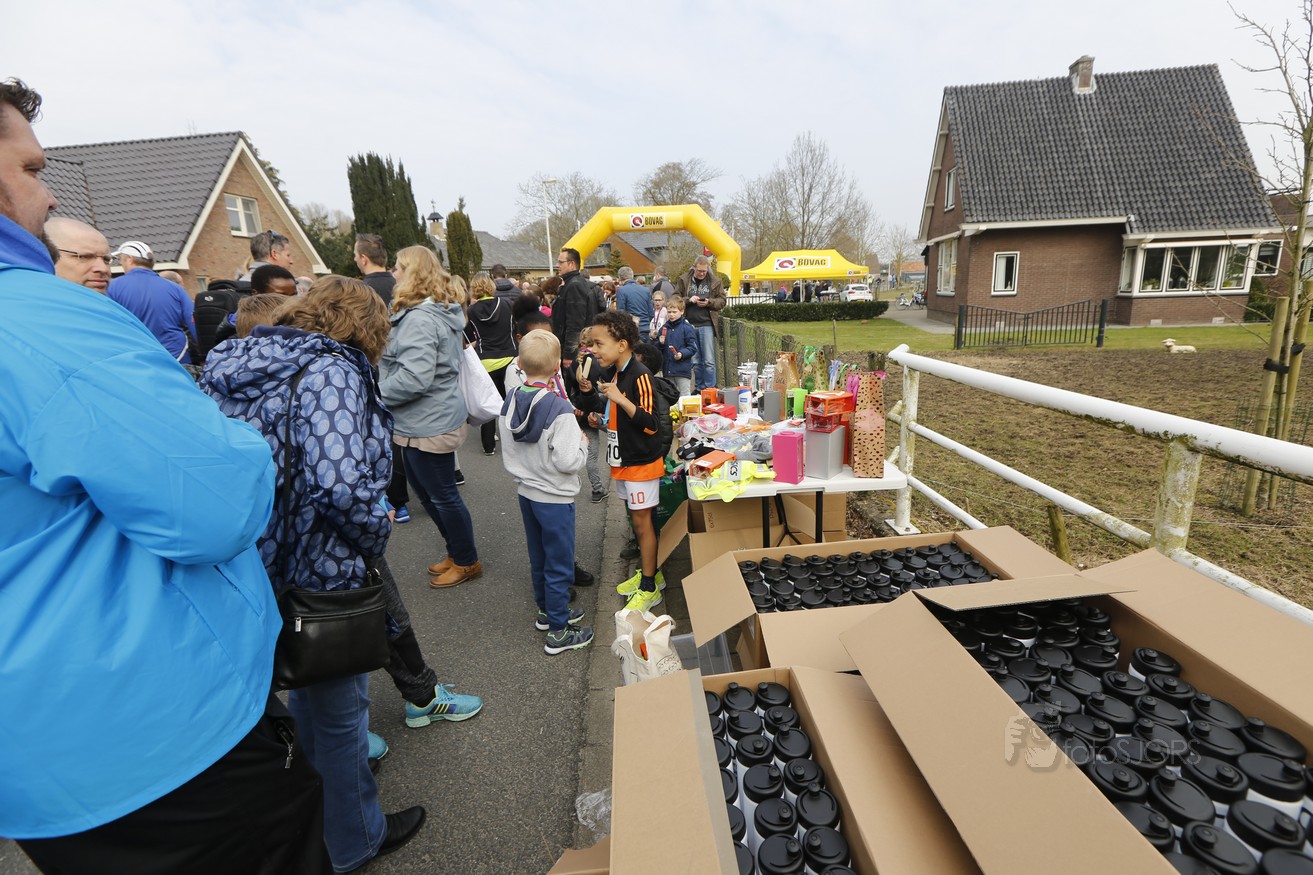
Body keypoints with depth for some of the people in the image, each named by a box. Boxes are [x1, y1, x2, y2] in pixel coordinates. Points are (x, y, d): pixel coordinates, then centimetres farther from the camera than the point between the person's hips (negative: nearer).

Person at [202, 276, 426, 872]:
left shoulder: (234, 361, 7)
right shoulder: (332, 370, -20)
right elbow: (341, 485, -31)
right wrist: (376, 537, -12)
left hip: (255, 565, 9)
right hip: (317, 575, -8)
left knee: (306, 689, 30)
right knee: (340, 706, 14)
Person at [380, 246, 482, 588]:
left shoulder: (420, 319, -22)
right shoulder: (442, 311, 10)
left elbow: (414, 378, -29)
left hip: (430, 424, -11)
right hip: (424, 420, 11)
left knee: (442, 495, 5)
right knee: (426, 490, 22)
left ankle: (467, 562, 24)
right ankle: (456, 551, 37)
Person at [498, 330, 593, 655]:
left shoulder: (508, 403, -3)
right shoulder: (560, 409, -25)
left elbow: (507, 453, 5)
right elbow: (567, 462, -26)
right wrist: (582, 443, -9)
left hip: (525, 492, 7)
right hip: (555, 497, -7)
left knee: (538, 557, 22)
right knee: (560, 565, 7)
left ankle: (546, 611, 41)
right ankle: (558, 631, 19)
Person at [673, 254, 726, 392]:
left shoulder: (715, 281, 4)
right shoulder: (684, 280, 6)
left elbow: (722, 301, 5)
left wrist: (709, 302, -13)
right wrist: (689, 300, -13)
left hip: (706, 325, -1)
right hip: (689, 324, 2)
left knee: (709, 361, -4)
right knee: (695, 361, 10)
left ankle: (709, 389, 4)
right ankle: (698, 389, 20)